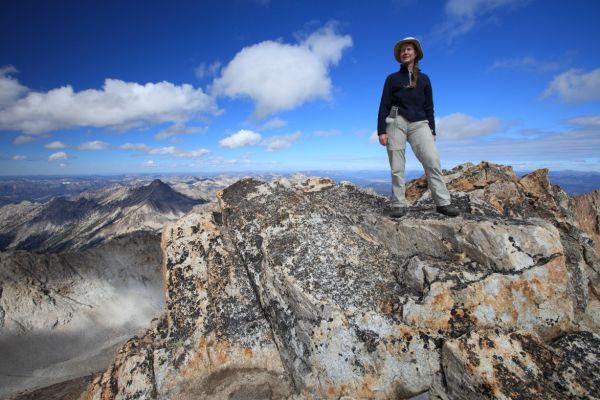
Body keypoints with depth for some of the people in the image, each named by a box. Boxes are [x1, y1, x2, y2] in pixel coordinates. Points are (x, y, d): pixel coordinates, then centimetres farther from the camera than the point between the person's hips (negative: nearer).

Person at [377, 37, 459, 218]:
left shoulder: (424, 79, 20)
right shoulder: (392, 78, 12)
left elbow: (429, 107, 18)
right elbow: (384, 106, 4)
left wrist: (432, 130, 9)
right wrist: (381, 131, -7)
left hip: (419, 123, 2)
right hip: (396, 122, -1)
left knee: (432, 160, -15)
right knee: (397, 166, -7)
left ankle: (443, 202, -14)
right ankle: (398, 204, -4)